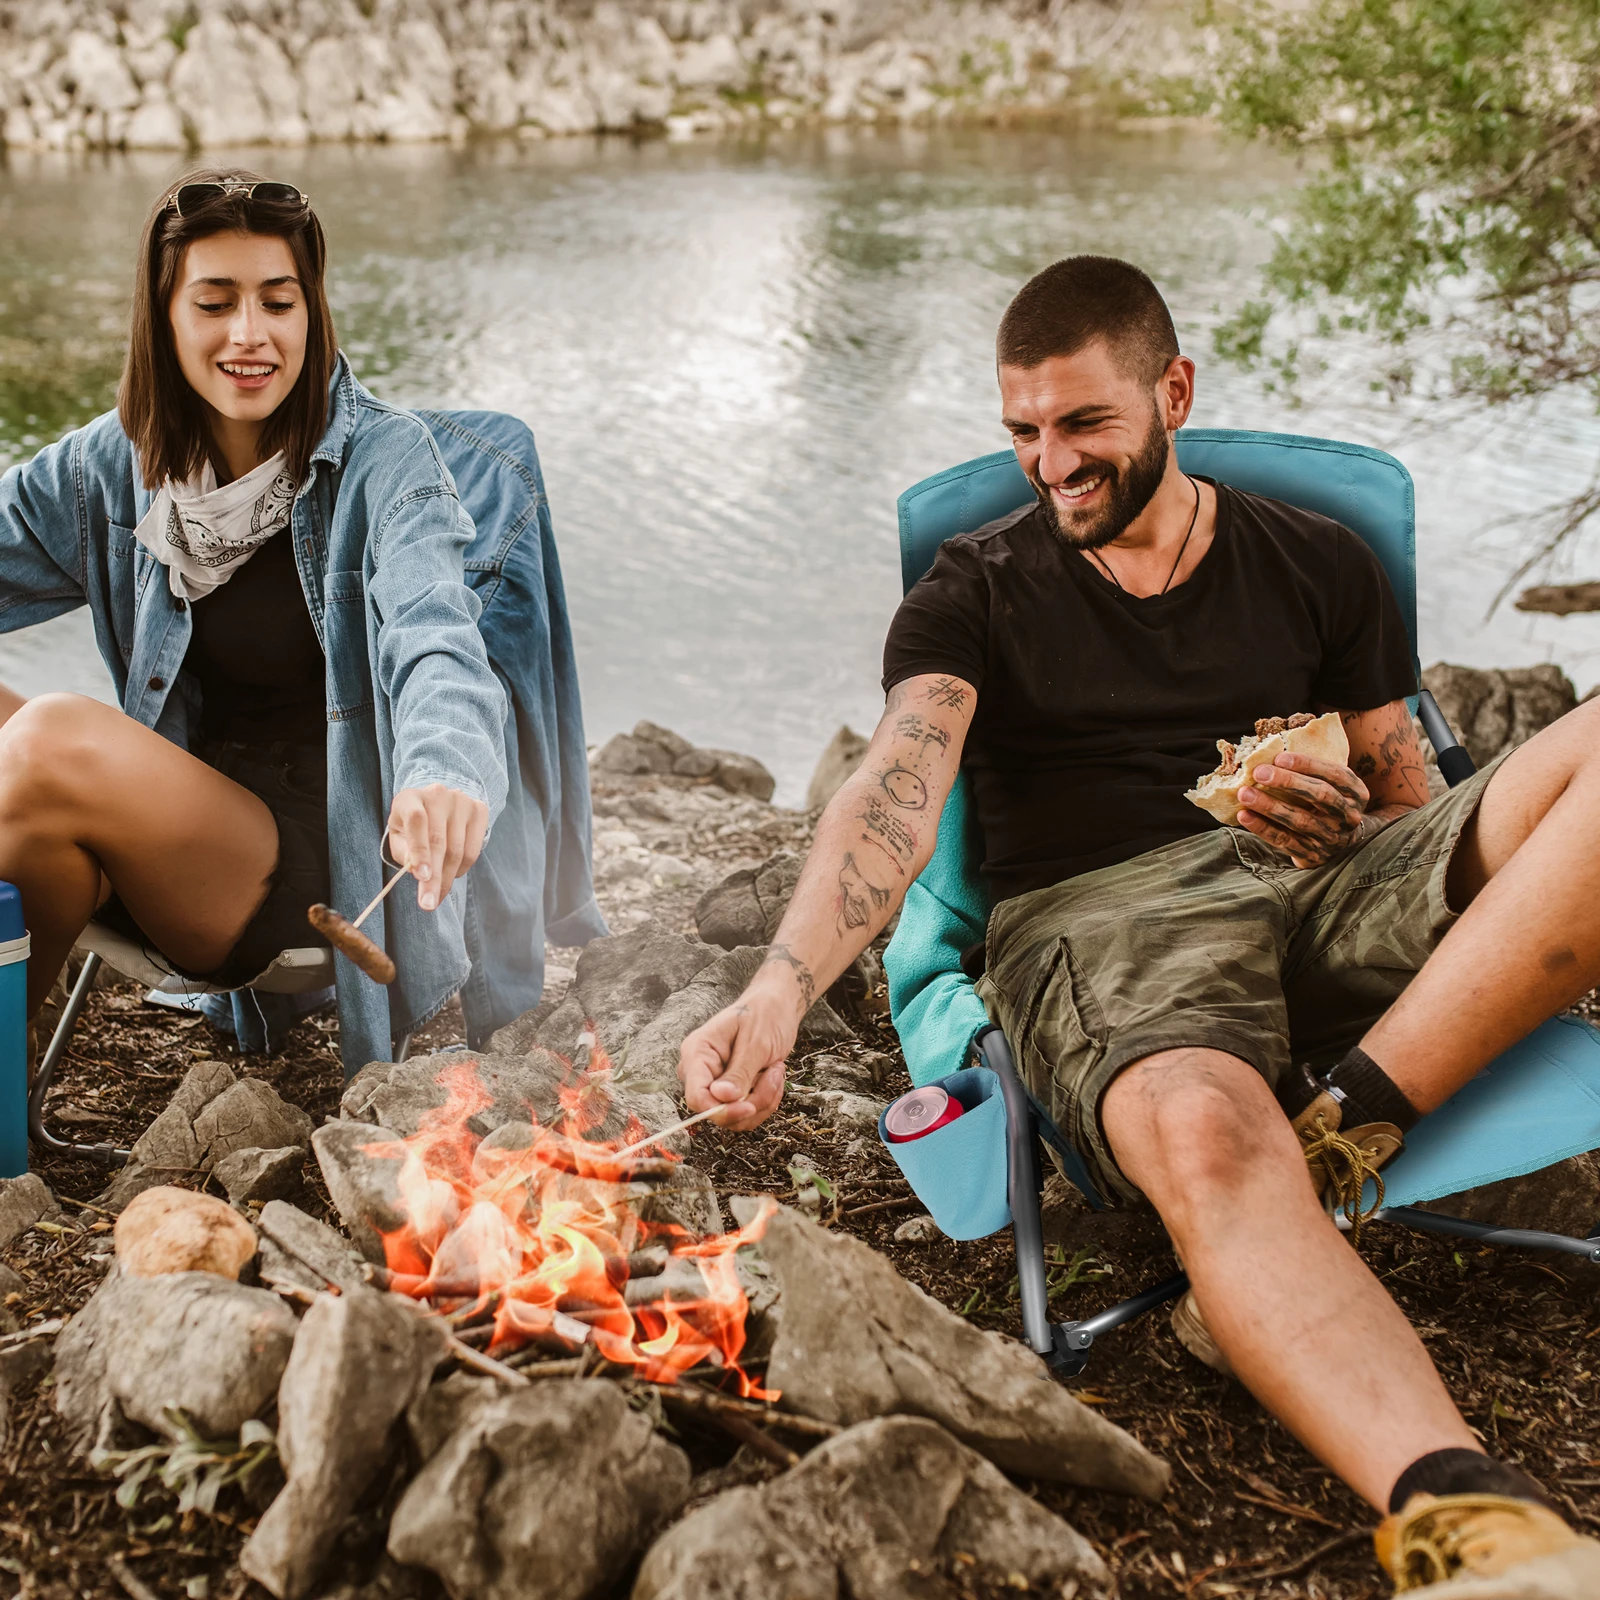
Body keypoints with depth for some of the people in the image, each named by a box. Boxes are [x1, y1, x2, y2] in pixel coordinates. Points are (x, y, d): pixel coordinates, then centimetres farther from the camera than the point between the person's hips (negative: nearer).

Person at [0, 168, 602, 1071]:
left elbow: (433, 635, -26)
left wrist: (444, 770, -48)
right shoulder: (115, 466, 4)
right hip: (173, 835, 5)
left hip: (322, 854, -5)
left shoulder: (383, 459, -10)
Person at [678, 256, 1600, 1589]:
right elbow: (898, 794, -6)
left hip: (1322, 888, 3)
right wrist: (781, 991, -26)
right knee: (1201, 1135, -40)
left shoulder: (1320, 566, 20)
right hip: (1098, 918, -3)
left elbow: (1415, 810, 21)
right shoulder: (976, 596, 13)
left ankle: (1340, 1123, -26)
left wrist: (1342, 822, -6)